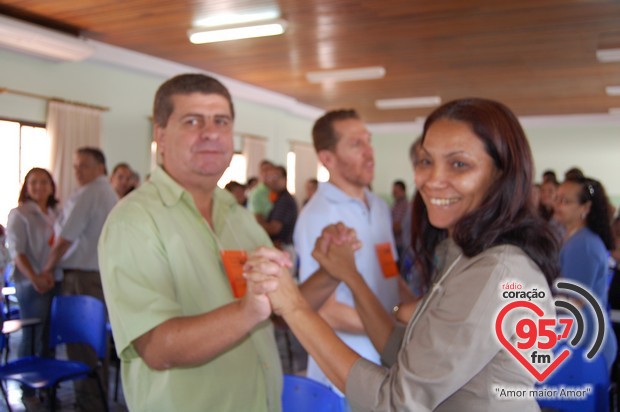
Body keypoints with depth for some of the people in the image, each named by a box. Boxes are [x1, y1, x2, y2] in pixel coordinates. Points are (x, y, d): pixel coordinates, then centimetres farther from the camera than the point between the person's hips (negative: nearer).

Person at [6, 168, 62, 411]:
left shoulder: (56, 214, 13)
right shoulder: (19, 214, -3)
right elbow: (17, 251, -13)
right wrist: (34, 277, -26)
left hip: (56, 282, 5)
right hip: (32, 285, -5)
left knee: (49, 337, 9)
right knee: (32, 337, 1)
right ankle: (27, 392, 14)